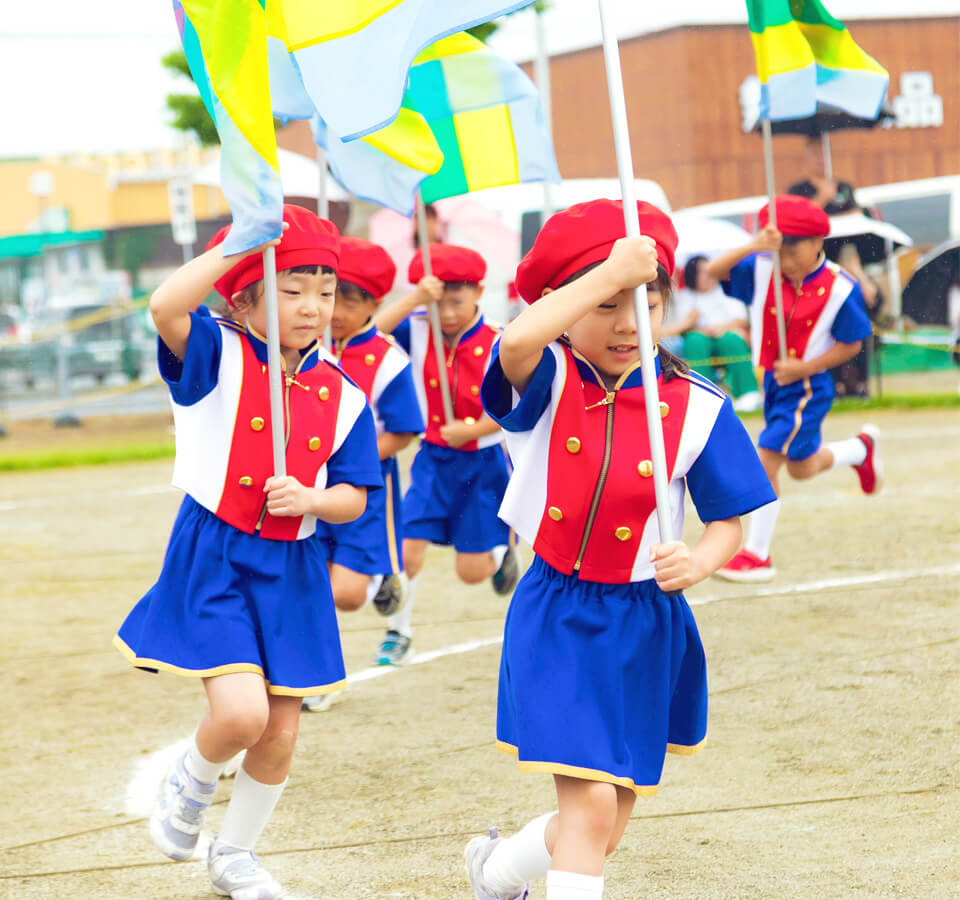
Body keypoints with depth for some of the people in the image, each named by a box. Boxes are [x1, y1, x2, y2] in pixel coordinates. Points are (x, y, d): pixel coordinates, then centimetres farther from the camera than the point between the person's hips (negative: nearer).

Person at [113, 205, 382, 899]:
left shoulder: (342, 397, 2)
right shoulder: (218, 357, -8)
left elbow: (353, 498, 4)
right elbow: (165, 306, -28)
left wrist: (310, 499, -18)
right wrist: (243, 242, -25)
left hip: (292, 573, 4)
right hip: (212, 561, -4)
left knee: (280, 737, 10)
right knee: (241, 712, -20)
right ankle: (191, 786, 16)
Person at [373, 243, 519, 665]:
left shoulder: (497, 344, -13)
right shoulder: (418, 333, -6)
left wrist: (473, 430, -20)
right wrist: (414, 299, -29)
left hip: (483, 461, -2)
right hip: (433, 459, 2)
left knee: (471, 571, 3)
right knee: (409, 548, -8)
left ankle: (501, 550, 40)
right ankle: (398, 633, 13)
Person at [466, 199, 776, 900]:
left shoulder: (696, 407, -5)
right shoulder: (546, 383, -11)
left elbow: (728, 522, 0)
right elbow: (516, 343, -36)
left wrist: (699, 562, -22)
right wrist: (611, 271, -34)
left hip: (644, 626, 3)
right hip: (556, 616, -3)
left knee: (605, 831, 14)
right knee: (590, 802, -17)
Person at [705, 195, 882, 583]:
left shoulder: (839, 288, -16)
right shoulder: (763, 271, -8)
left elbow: (851, 345, -8)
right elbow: (715, 270, -19)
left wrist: (804, 367, -20)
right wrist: (752, 247, -36)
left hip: (807, 387, -6)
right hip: (771, 381, 6)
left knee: (766, 461, -14)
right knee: (800, 467, 22)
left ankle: (757, 555, -2)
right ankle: (861, 449, 52)